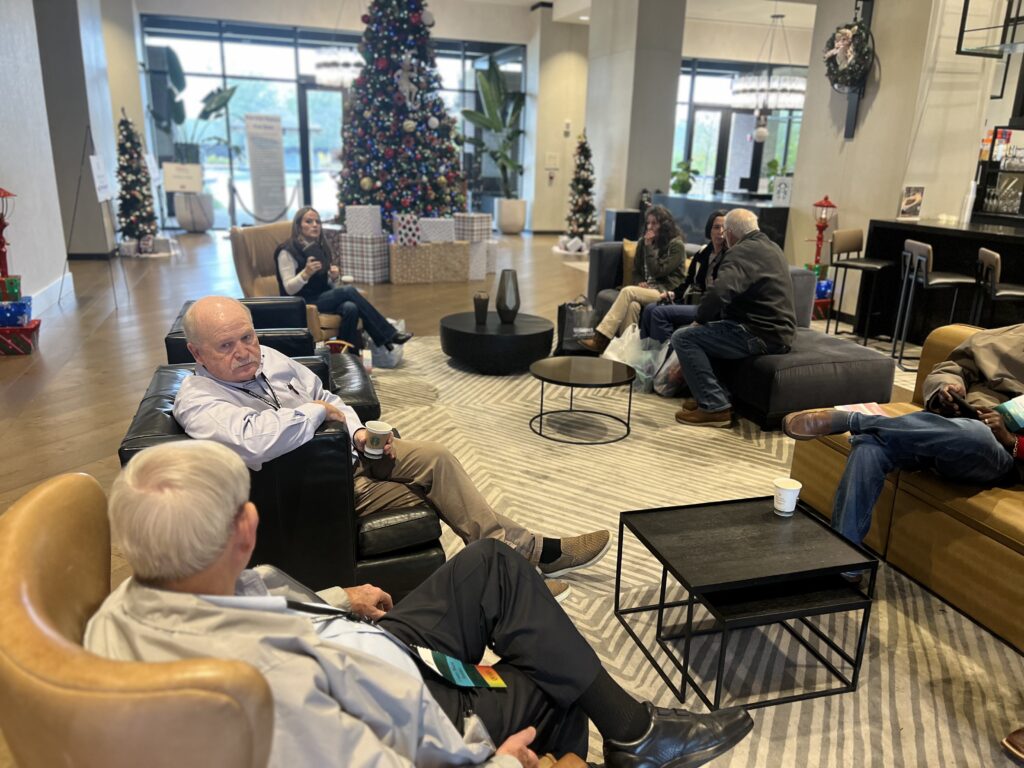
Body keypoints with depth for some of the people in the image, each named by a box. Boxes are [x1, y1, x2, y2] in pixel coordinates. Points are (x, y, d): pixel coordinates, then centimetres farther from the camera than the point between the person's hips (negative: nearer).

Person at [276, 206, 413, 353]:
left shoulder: (320, 248, 12)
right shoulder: (287, 251, -7)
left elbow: (331, 285, 13)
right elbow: (289, 289, -14)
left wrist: (335, 277, -11)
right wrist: (306, 273, -33)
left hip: (325, 298, 6)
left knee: (351, 308, -29)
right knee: (348, 290, -26)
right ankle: (389, 334, -21)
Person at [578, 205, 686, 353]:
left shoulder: (676, 245, -3)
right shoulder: (643, 243, 15)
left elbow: (657, 271, -12)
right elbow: (636, 271, 19)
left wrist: (649, 246, -10)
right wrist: (640, 283, -3)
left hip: (667, 292, -5)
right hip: (647, 289, 5)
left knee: (628, 291, -30)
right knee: (633, 305, -34)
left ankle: (601, 339, -36)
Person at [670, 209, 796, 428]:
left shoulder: (742, 251, -16)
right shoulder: (770, 246, 17)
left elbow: (718, 292, -31)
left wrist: (700, 319, -12)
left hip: (760, 335, -11)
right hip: (776, 329, 11)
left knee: (683, 337, -10)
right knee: (703, 332, 25)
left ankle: (715, 406, -11)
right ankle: (706, 394, 23)